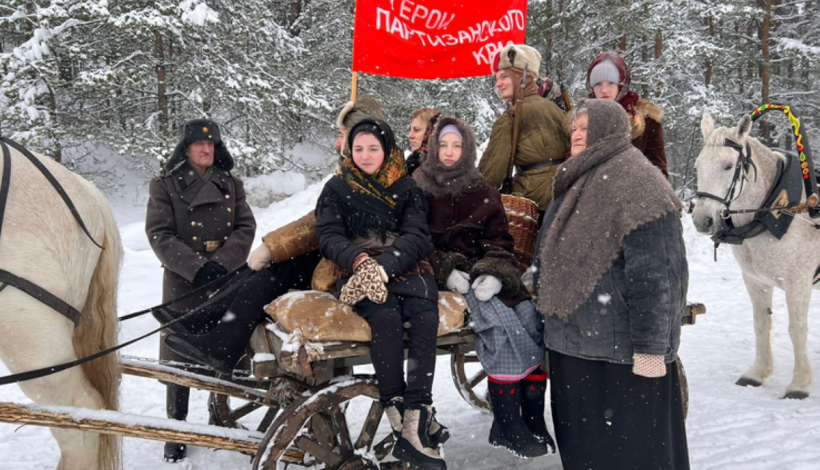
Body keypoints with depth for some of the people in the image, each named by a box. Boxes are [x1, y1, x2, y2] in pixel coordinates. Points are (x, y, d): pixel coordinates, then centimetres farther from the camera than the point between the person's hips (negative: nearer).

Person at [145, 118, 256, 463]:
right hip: (184, 282, -2)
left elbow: (245, 227, 1)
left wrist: (222, 263, -14)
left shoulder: (231, 185, 11)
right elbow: (160, 235, -7)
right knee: (180, 356, 1)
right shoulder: (165, 186, 1)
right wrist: (197, 267, -18)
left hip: (228, 279, 3)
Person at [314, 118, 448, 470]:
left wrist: (382, 266, -17)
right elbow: (329, 236, 3)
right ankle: (398, 412, -25)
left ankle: (414, 426, -31)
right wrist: (360, 259, -18)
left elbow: (417, 237, 1)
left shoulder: (407, 188, 14)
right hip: (356, 269, -1)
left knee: (424, 316, -30)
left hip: (405, 267, 1)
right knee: (386, 316, -33)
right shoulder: (337, 188, 14)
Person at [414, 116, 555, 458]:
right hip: (445, 279, -4)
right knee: (499, 319, -28)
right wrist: (446, 270, -14)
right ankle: (508, 426, -23)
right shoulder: (420, 190, 7)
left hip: (486, 274, 4)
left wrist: (493, 273, -10)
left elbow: (500, 239, 10)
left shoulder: (483, 193, 16)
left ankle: (533, 419, -17)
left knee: (530, 318, -22)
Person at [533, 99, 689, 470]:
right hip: (572, 342, 9)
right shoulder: (575, 184, 16)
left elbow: (654, 276, -20)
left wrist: (650, 348, -22)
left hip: (621, 348, -9)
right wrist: (551, 323, 22)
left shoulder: (637, 184, -13)